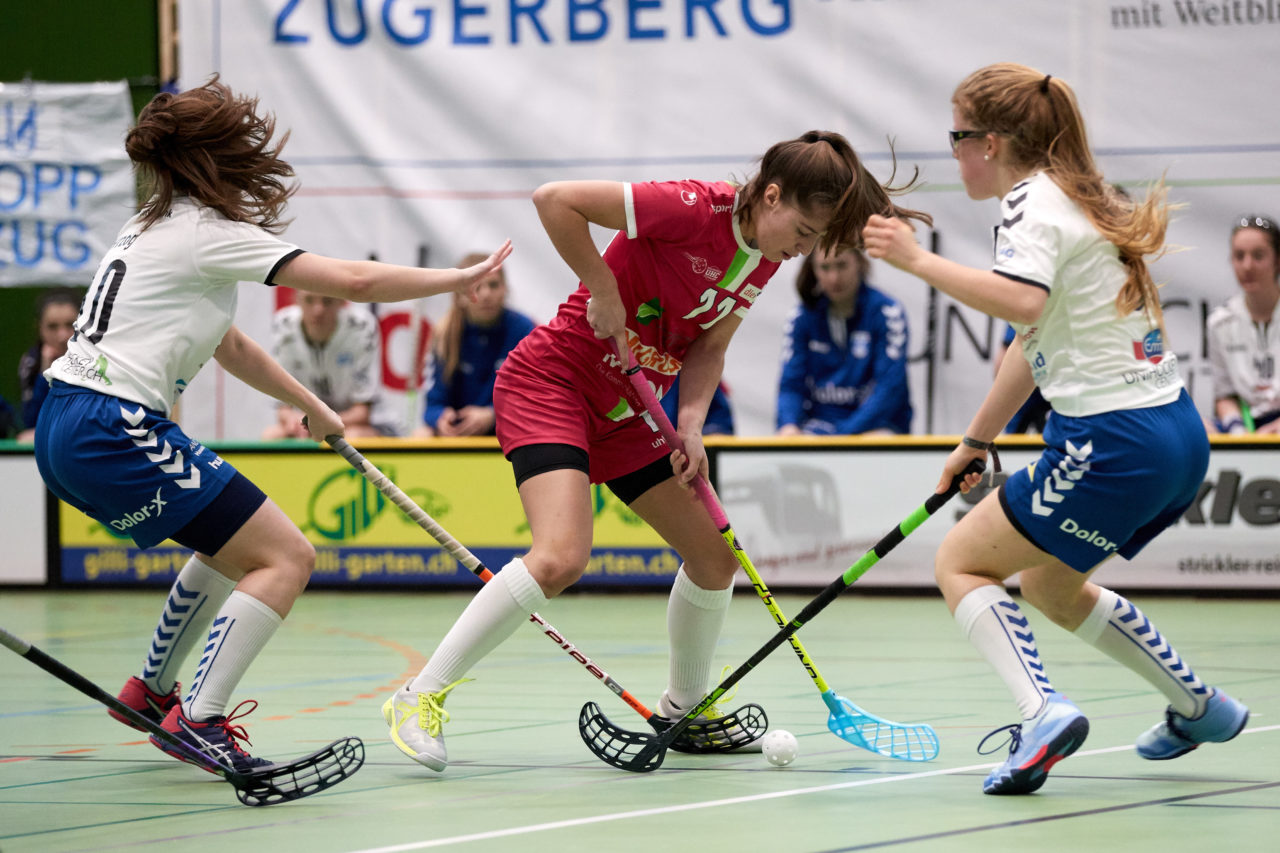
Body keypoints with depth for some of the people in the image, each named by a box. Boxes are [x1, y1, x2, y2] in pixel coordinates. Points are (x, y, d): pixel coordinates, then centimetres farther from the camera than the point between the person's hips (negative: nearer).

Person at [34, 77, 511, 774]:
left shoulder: (158, 223, 19)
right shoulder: (209, 232, -9)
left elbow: (226, 345, 30)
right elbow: (354, 281, -11)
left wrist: (311, 406, 34)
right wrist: (460, 278, 0)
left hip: (65, 428, 10)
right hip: (113, 434, -10)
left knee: (234, 544, 28)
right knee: (285, 559, -8)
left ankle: (150, 692, 36)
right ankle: (199, 722, -14)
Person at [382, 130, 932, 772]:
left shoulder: (765, 260, 2)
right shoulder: (692, 210, -24)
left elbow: (708, 347, 8)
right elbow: (554, 199, -26)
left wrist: (691, 425, -8)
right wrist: (604, 291, -22)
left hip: (625, 411, 9)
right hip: (551, 382, -9)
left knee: (715, 554, 9)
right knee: (562, 557, -27)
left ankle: (683, 708, 32)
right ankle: (419, 699, -18)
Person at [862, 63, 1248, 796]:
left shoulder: (1035, 201, -10)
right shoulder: (1079, 199, 19)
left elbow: (1023, 301, -33)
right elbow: (1036, 342, 28)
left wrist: (920, 259, -27)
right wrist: (977, 441, 33)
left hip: (1115, 444, -9)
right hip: (1179, 436, 9)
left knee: (962, 563, 1)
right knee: (1049, 584, 28)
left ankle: (1044, 710, -18)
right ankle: (1200, 707, 34)